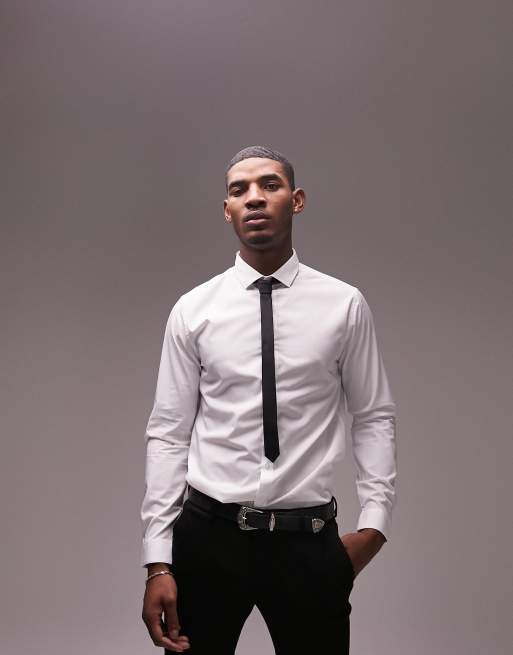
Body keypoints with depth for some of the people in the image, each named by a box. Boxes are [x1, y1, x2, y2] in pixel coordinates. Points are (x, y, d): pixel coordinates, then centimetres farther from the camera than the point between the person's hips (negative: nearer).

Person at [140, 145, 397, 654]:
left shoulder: (344, 305, 0)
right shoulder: (192, 310, 0)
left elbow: (375, 417, 4)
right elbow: (167, 433, 0)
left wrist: (374, 521, -8)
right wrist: (158, 561, -5)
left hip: (310, 541, 0)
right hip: (208, 536, 1)